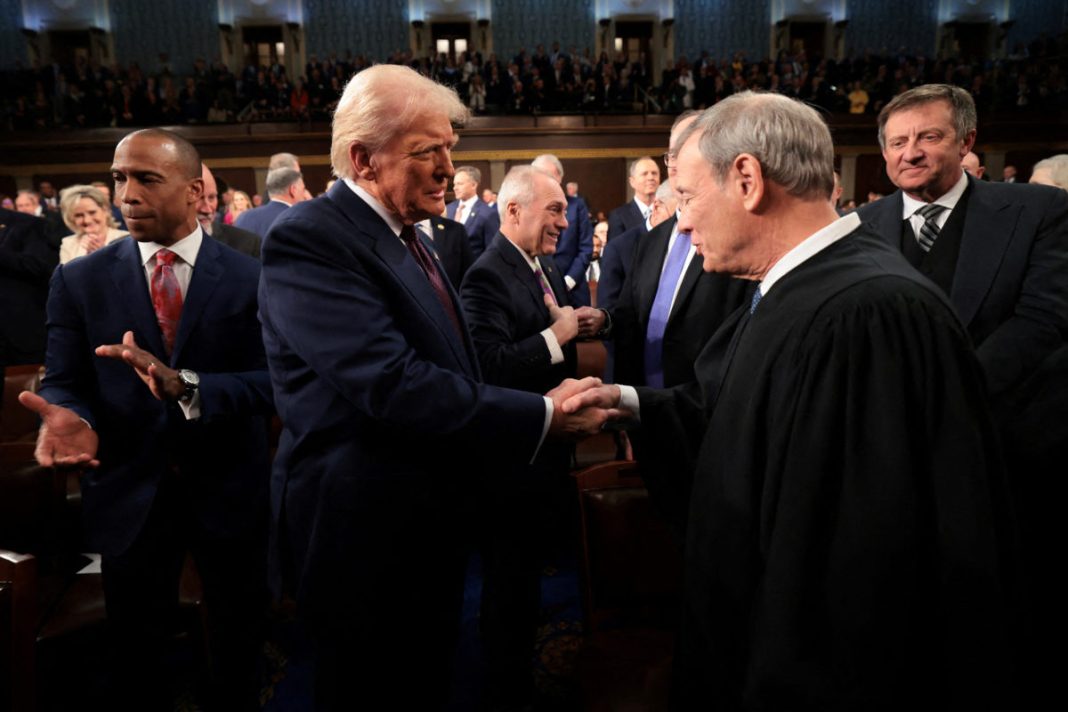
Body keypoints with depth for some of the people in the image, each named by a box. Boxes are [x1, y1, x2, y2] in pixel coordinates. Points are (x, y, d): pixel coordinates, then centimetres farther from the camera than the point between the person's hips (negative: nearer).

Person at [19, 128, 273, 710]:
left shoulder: (252, 278, -6)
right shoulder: (79, 280, 0)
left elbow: (270, 382, -15)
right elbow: (63, 382, -3)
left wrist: (184, 386, -32)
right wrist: (68, 416, -27)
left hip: (229, 490, -1)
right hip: (128, 492, 1)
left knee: (238, 647, 19)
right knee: (138, 657, 20)